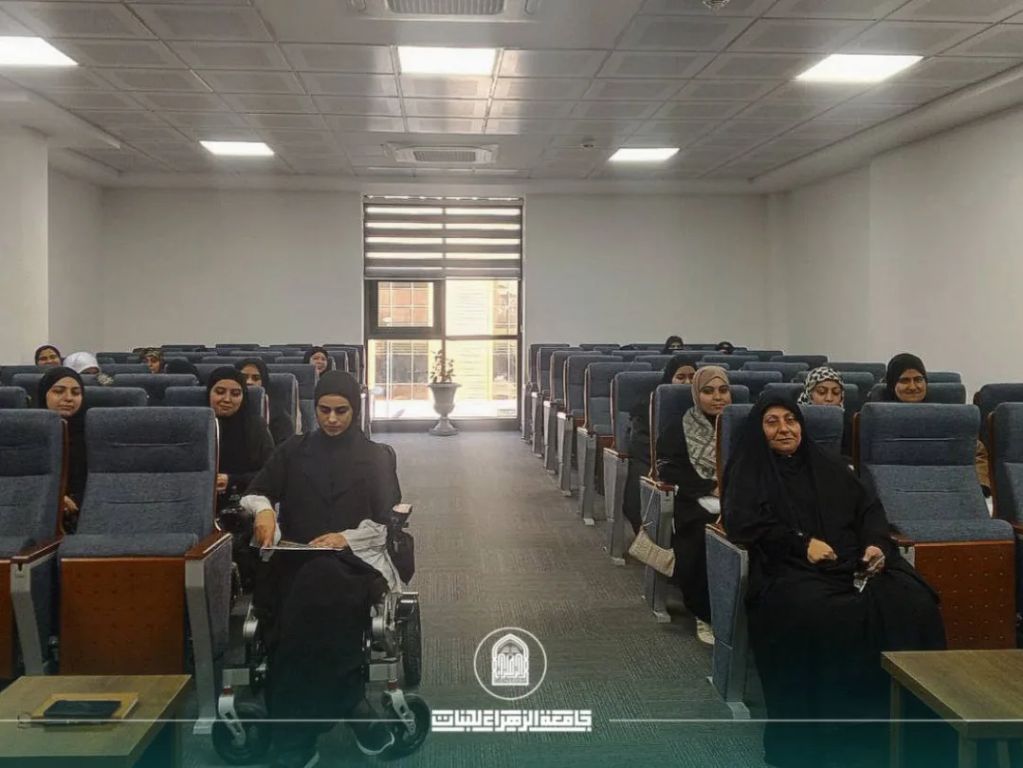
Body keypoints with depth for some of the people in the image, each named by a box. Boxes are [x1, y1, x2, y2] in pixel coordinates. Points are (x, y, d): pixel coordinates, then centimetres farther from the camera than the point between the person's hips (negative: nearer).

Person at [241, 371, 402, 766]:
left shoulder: (377, 456, 13)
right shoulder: (293, 450, 17)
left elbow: (384, 523, 5)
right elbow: (254, 494, 11)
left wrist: (346, 537, -14)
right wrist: (263, 509, -14)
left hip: (354, 559, -1)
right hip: (295, 559, 2)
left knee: (322, 586, -37)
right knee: (312, 592, -36)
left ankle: (299, 731, -29)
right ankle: (352, 705, -27)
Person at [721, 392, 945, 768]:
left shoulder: (827, 466, 25)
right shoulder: (747, 472, 12)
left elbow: (869, 508, 18)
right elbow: (742, 523, -3)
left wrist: (876, 543, -4)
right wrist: (802, 544, -12)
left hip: (854, 563, 4)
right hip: (790, 571, -4)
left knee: (912, 605, -24)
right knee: (822, 618, -36)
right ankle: (825, 733, -26)